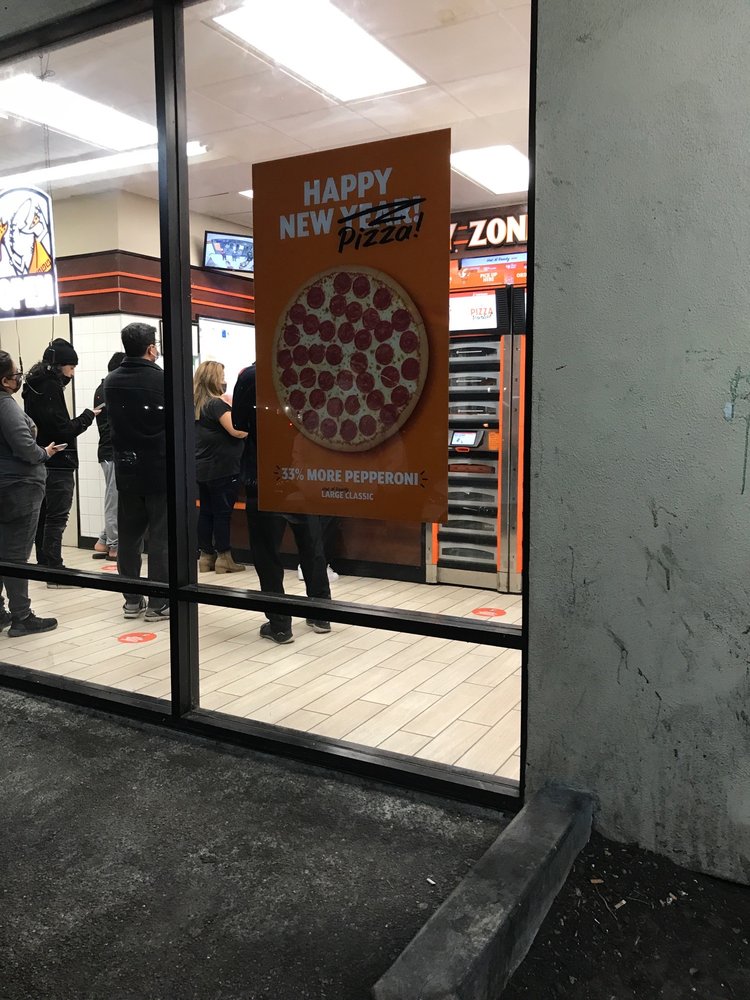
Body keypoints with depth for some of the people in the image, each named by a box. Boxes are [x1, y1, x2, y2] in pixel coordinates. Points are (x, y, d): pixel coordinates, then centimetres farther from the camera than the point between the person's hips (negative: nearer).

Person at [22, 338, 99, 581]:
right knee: (57, 517, -5)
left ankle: (43, 565, 22)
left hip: (41, 461, 9)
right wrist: (87, 416, -8)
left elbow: (45, 422, 13)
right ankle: (54, 571, -2)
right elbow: (62, 430, -18)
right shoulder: (51, 388, -15)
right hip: (57, 463, -9)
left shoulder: (34, 386, 14)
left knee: (44, 516, 14)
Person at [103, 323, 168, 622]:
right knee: (160, 538, 2)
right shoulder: (164, 380, -13)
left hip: (126, 470, 5)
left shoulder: (111, 382, 1)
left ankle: (132, 600, 19)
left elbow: (114, 421, 12)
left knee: (128, 536, 12)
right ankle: (158, 603, 5)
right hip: (160, 469, -4)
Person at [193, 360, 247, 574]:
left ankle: (206, 556, 16)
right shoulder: (217, 404, -14)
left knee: (206, 512, 10)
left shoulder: (197, 405, 10)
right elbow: (238, 431, -20)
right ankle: (223, 558, 4)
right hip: (222, 468, -8)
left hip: (202, 468, 8)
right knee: (223, 512, -1)